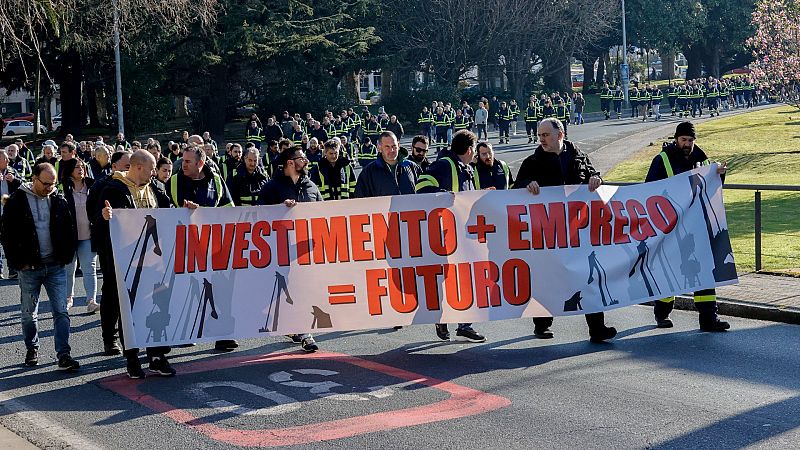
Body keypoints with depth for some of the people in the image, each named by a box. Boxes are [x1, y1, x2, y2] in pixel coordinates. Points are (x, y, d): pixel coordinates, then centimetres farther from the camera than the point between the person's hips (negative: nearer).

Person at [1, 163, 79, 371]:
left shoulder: (59, 200, 4)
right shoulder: (17, 201, -4)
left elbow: (70, 230, 10)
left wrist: (66, 256, 1)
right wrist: (19, 262, -6)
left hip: (55, 266, 2)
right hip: (29, 268, -1)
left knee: (61, 312, -5)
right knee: (29, 314, 10)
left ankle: (64, 355, -6)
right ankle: (32, 350, 26)